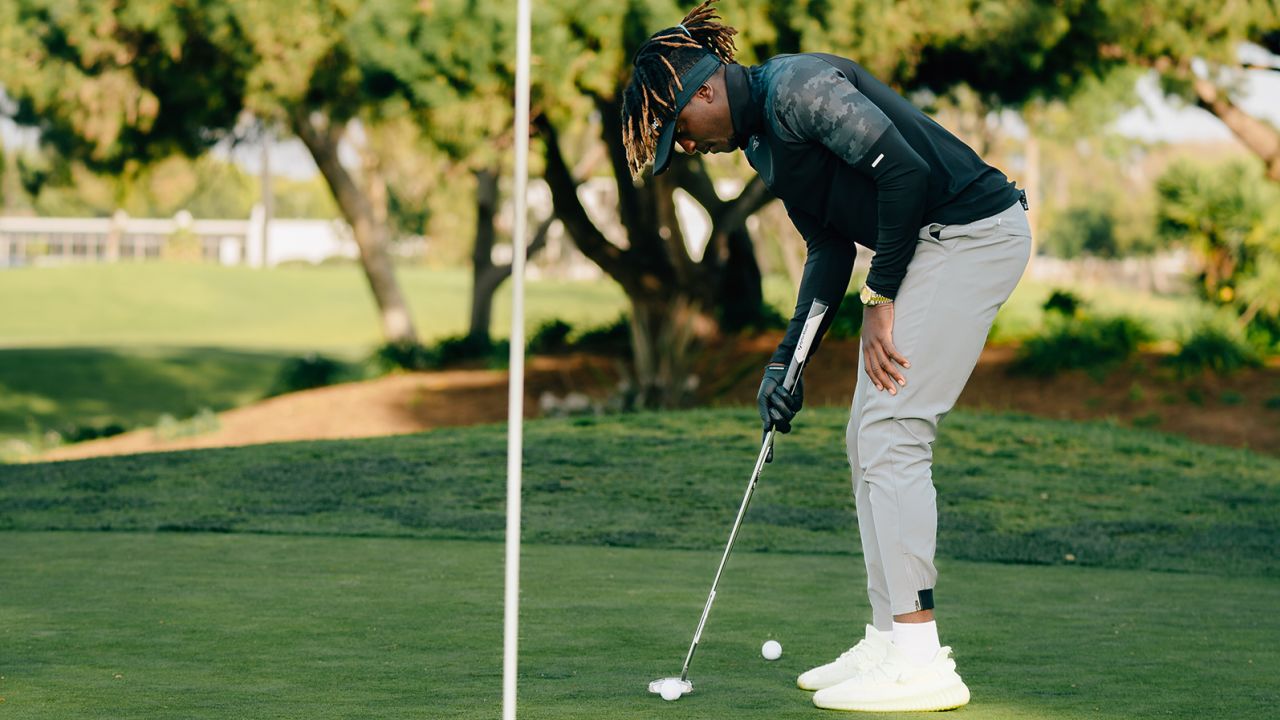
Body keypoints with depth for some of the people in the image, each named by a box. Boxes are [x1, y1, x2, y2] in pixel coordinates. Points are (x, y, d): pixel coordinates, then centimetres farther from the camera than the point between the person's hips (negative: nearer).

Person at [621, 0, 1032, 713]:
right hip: (922, 249, 10)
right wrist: (789, 359, 9)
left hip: (971, 233, -10)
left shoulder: (798, 87, -16)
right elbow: (830, 247, 17)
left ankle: (921, 661, -14)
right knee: (871, 440, 10)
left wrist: (882, 300, -16)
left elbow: (905, 168, -22)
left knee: (890, 433, -13)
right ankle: (890, 640, 15)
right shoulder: (760, 137, 14)